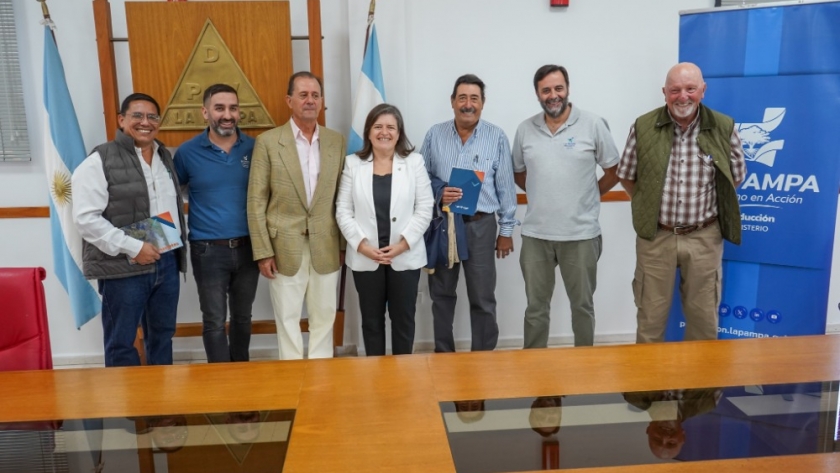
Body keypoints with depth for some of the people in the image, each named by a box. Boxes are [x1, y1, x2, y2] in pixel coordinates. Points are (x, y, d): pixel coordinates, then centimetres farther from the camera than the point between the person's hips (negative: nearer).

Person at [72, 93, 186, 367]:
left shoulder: (165, 156, 13)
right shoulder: (101, 161, -9)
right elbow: (86, 218, -15)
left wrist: (179, 247, 10)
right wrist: (132, 248, -19)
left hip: (166, 262, 7)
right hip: (123, 267, -6)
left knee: (162, 335, 17)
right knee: (121, 343, 5)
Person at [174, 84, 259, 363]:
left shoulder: (254, 148, 0)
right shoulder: (187, 152, -4)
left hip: (247, 247, 2)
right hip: (208, 250, -2)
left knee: (243, 316, 17)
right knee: (214, 322, 5)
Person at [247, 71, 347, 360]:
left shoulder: (337, 141, 4)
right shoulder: (268, 142, -4)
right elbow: (256, 201, -4)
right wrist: (263, 251, -8)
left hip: (326, 248, 2)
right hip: (285, 248, -2)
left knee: (324, 318, 12)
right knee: (287, 319, 8)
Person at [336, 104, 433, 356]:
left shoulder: (414, 162, 1)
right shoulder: (353, 163, 3)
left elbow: (424, 209, -3)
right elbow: (343, 210, -1)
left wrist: (403, 244, -13)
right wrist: (362, 245, -12)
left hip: (405, 256, 0)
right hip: (365, 258, 1)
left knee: (403, 318, 10)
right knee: (371, 319, 11)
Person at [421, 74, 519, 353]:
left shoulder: (497, 137, -2)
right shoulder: (435, 135, 3)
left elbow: (505, 186, 1)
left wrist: (506, 229, 1)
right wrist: (438, 194, -14)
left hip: (480, 225, -2)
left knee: (483, 298, 5)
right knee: (441, 295, 13)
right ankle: (443, 354, 29)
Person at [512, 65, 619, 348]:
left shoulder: (593, 125, -3)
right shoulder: (525, 130, 4)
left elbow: (614, 172, 4)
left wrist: (588, 196, 4)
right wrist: (542, 193, 8)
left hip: (581, 234, -2)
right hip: (535, 235, 2)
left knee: (582, 305, 12)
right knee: (536, 307, 12)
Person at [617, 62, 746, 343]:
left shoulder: (724, 127, -4)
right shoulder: (643, 127, -6)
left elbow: (736, 177, 9)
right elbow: (627, 176, 6)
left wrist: (705, 204, 6)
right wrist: (648, 205, 4)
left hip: (704, 237, 1)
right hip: (655, 236, 0)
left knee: (704, 316, 14)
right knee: (650, 316, 11)